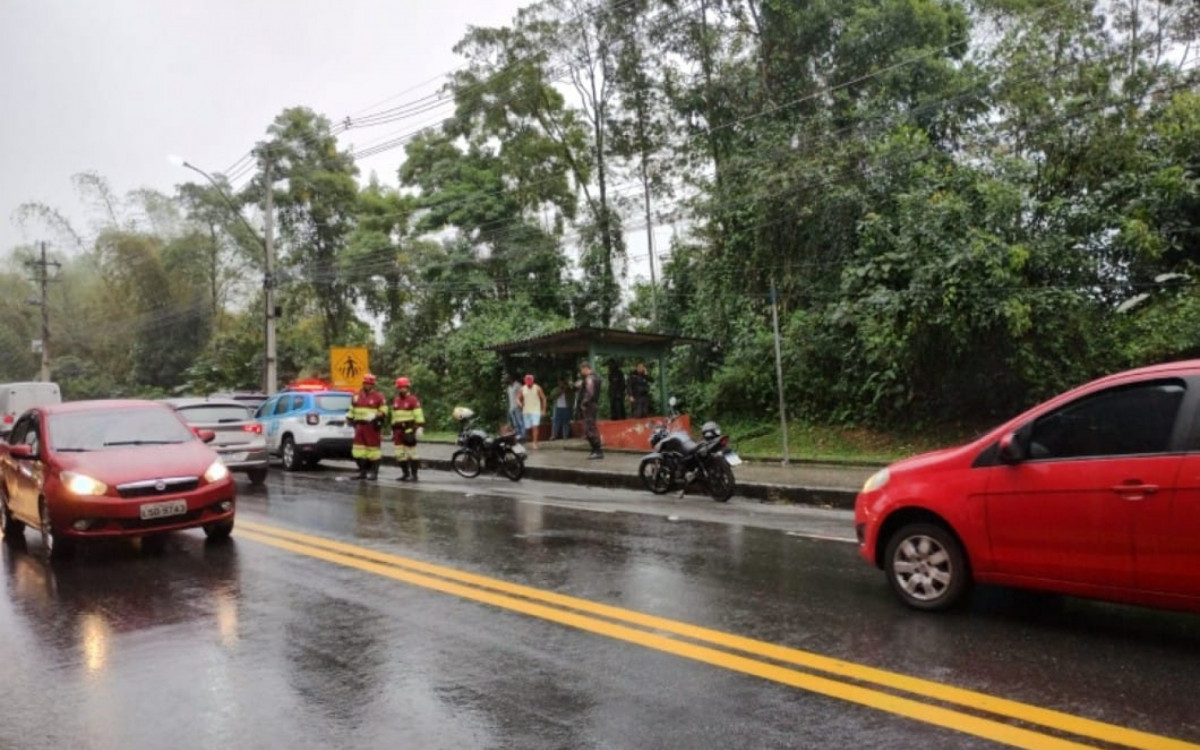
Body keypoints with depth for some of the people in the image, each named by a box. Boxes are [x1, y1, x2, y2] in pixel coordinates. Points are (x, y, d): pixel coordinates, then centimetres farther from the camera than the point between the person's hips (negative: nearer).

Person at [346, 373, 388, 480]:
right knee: (359, 450, 6)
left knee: (373, 449, -3)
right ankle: (363, 472, 15)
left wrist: (377, 417, -18)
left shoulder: (378, 397, -2)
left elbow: (384, 411, -3)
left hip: (372, 427, -6)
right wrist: (350, 418, 16)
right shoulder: (357, 396, 15)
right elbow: (352, 410, 25)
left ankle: (374, 472, 4)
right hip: (360, 426, 6)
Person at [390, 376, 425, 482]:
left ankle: (414, 475, -4)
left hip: (409, 430, -7)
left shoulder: (413, 400, -5)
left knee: (411, 453, -8)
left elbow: (419, 415, -10)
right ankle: (405, 474, 18)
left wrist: (420, 427, -18)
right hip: (398, 430, 7)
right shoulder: (395, 401, 18)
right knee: (400, 454, 8)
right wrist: (393, 430, 24)